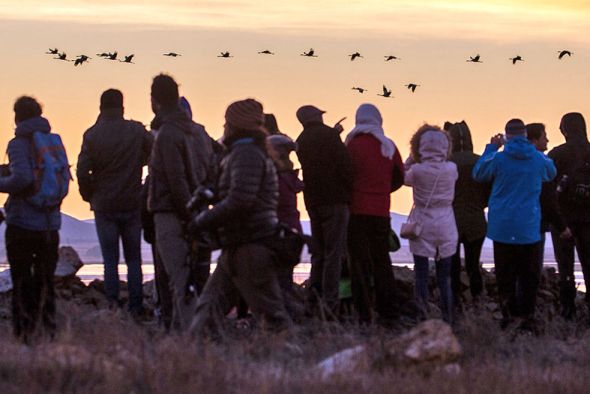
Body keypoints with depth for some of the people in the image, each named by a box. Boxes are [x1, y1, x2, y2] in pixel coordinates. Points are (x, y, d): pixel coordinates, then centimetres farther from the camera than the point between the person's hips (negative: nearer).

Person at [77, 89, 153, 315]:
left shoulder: (92, 135, -7)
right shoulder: (137, 131, -3)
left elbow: (82, 171, -12)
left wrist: (89, 196, 4)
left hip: (104, 205, -1)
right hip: (133, 205, 1)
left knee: (110, 260, 4)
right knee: (133, 259, 8)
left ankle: (113, 304, -3)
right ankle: (135, 307, 5)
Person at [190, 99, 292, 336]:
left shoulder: (246, 154, -12)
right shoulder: (249, 153, 21)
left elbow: (239, 201, -22)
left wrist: (202, 221, -15)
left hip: (250, 250, -11)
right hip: (236, 249, 11)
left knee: (271, 314, -8)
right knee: (209, 308, 4)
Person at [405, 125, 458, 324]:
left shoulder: (417, 170, -12)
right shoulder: (451, 169, -7)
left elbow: (405, 179, 8)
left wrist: (411, 159, 9)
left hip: (422, 227, -2)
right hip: (445, 227, 2)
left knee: (421, 275, 2)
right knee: (444, 277, 10)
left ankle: (421, 316, -2)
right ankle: (447, 318, 11)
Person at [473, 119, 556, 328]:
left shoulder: (498, 158, -11)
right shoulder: (538, 158, -4)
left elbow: (478, 174, 7)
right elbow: (551, 173, 19)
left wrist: (491, 147, 12)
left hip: (503, 228, -1)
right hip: (529, 228, 1)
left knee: (505, 275, 6)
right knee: (529, 274, 9)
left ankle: (508, 315, 4)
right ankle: (528, 315, 8)